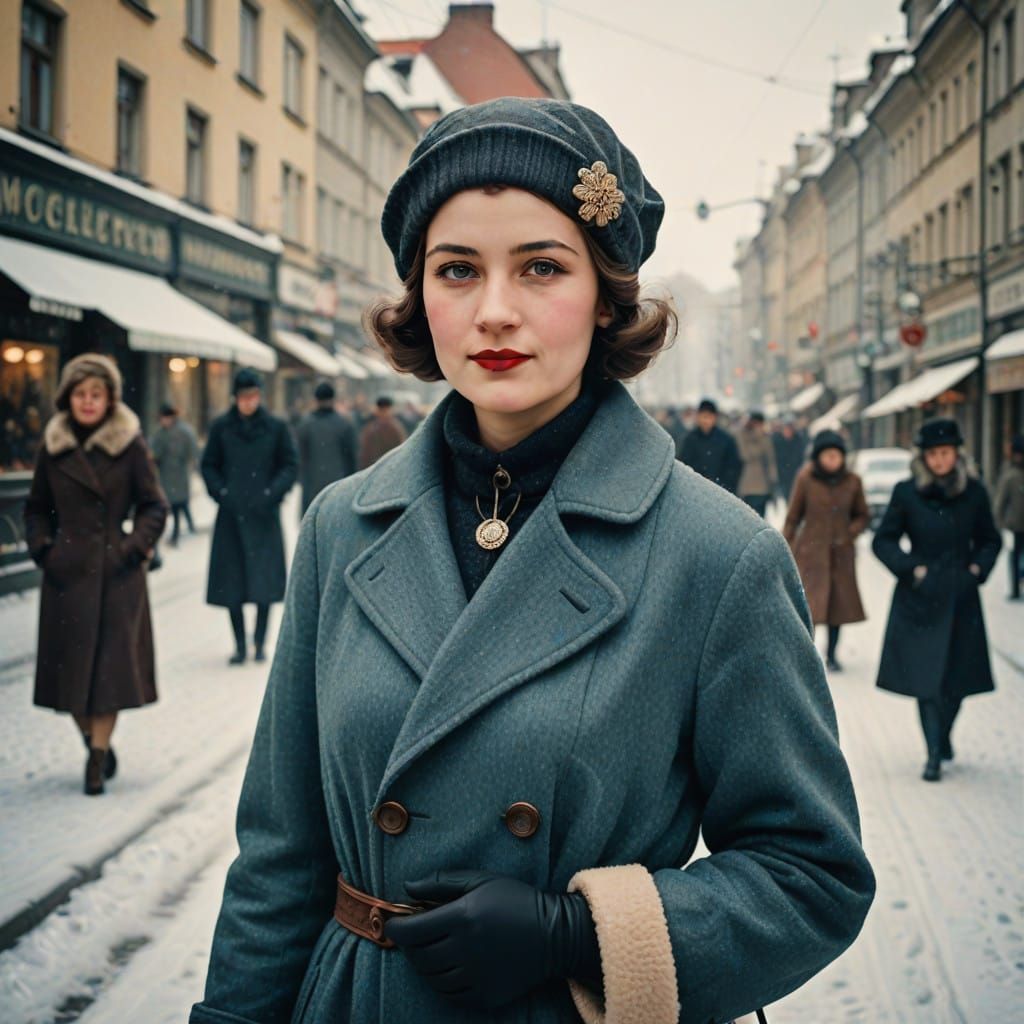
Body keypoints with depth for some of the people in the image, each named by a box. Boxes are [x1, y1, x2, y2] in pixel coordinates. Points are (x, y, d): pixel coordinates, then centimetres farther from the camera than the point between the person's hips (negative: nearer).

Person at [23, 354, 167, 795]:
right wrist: (42, 547, 0)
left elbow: (154, 506, 2)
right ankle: (96, 745, 27)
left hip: (117, 573, -3)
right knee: (70, 665, 6)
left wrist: (135, 547, -10)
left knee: (111, 664, -2)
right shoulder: (53, 447, 5)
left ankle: (97, 758, 7)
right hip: (67, 573, 3)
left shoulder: (130, 445, -2)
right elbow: (36, 508, 15)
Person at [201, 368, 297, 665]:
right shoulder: (221, 427, 4)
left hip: (263, 515, -1)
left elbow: (289, 465, 5)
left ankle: (260, 643, 8)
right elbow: (208, 465, 11)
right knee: (230, 582, 0)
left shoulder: (276, 427, 2)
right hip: (230, 515, 1)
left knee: (265, 582, -5)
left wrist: (271, 494, -8)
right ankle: (240, 646, 10)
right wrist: (221, 493, -4)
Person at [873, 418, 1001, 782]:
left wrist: (979, 567, -1)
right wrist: (910, 568, -9)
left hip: (962, 598, 2)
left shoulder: (974, 493, 2)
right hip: (921, 598, -2)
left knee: (958, 675, 8)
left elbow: (990, 540, 15)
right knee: (926, 676, -6)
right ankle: (934, 754, -1)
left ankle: (943, 737, 32)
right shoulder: (907, 493, -3)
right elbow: (883, 540, 2)